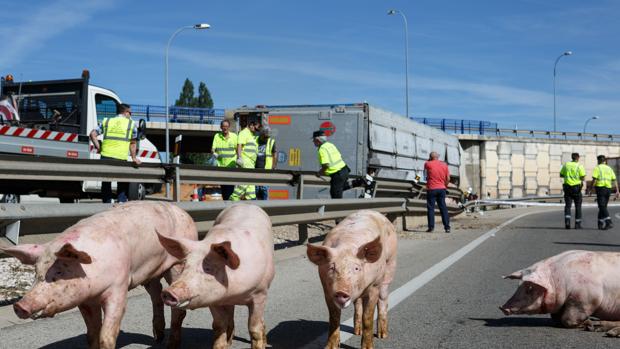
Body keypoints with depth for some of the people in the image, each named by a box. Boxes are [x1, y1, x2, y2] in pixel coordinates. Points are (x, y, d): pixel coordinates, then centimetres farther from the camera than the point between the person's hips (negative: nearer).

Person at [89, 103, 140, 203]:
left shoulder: (106, 121, 14)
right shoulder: (131, 124, 6)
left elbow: (93, 134, 5)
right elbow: (132, 143, 5)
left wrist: (98, 147, 9)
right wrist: (134, 158, 11)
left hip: (106, 155, 2)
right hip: (121, 158, -2)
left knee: (106, 181, 13)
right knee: (123, 182, 14)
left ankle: (107, 201, 14)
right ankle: (121, 200, 3)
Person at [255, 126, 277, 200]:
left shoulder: (271, 142, 3)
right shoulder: (255, 141, 8)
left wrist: (273, 168, -4)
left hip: (266, 169, -3)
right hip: (256, 169, 3)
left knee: (264, 188, -6)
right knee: (256, 188, 4)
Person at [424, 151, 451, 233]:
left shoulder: (428, 164, -6)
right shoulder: (444, 165, 4)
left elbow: (425, 165, 20)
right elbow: (448, 178, 5)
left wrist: (430, 159, 19)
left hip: (431, 189, -3)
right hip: (442, 189, 3)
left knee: (430, 208, 1)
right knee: (443, 208, 6)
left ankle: (431, 227, -4)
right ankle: (447, 227, 3)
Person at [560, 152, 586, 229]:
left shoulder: (566, 165, 4)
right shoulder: (580, 166, -6)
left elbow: (561, 175, 10)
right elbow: (583, 177, -10)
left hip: (567, 186, 2)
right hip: (576, 187, -2)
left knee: (567, 205, 6)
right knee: (578, 206, 9)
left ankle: (567, 220, -16)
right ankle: (577, 224, 10)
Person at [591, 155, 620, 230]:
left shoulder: (597, 168, -1)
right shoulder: (609, 168, 15)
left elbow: (594, 179, -11)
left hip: (600, 188, -6)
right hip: (608, 189, 6)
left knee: (602, 206, -10)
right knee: (603, 206, 15)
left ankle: (609, 223, -23)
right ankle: (600, 223, 18)